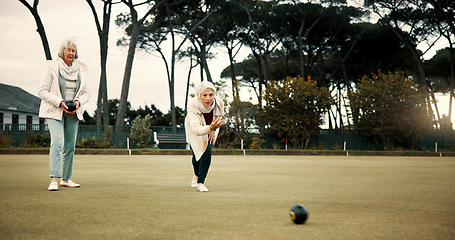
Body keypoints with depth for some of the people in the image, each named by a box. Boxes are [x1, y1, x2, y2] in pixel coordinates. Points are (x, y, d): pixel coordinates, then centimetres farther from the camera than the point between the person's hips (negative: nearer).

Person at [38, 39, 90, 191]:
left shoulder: (80, 70, 7)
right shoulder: (52, 68, -6)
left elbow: (86, 93, 12)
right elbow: (42, 91, -8)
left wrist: (79, 101, -9)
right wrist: (59, 102, -19)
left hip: (73, 112, 5)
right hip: (54, 111, -5)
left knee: (70, 146, 7)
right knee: (57, 142, -20)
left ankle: (66, 179, 18)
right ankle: (54, 180, -24)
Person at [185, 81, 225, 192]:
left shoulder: (219, 103, -30)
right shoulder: (193, 105, -40)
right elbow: (196, 129, -51)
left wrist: (213, 130, -12)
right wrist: (210, 128, -69)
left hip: (210, 128, 2)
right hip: (194, 129, -2)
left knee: (207, 153, -14)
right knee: (197, 153, 1)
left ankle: (200, 182, -3)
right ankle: (196, 175, 34)